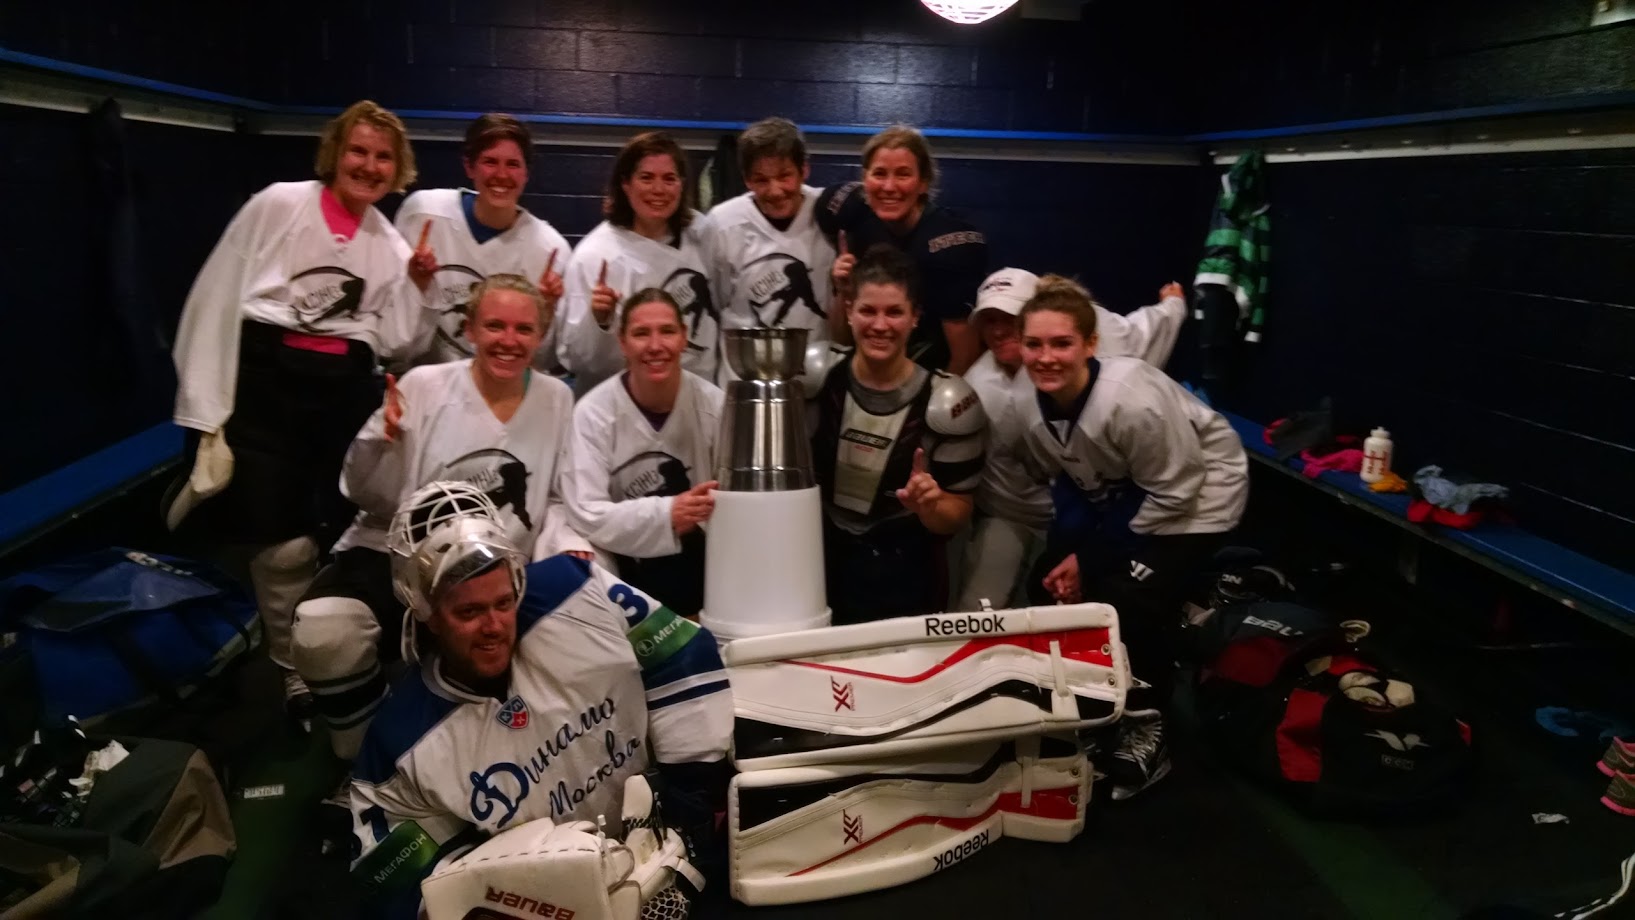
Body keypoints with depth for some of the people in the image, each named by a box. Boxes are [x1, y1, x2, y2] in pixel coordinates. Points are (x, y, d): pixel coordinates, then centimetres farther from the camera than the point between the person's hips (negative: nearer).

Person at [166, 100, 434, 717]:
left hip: (345, 392, 4)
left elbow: (397, 347, 9)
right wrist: (206, 413, -7)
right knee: (282, 545, -6)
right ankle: (298, 670, 18)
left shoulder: (391, 245, 12)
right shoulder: (278, 205, 0)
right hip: (264, 380, -3)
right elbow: (216, 302, -3)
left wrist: (420, 290, -7)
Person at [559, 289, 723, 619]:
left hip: (702, 571, 2)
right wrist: (666, 514, -30)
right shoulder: (594, 412, -12)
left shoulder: (713, 404, -5)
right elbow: (587, 515, -17)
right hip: (624, 578, -2)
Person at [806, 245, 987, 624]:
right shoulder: (816, 377, -7)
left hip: (901, 577, -2)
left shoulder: (945, 403, -13)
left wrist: (929, 505, -25)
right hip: (815, 561, 2)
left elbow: (956, 517, -6)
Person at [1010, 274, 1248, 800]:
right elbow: (1053, 485, 3)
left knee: (1130, 600, -22)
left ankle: (1146, 732, 0)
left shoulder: (1132, 401, -35)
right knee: (1051, 584, -2)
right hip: (1121, 500, 7)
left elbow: (1173, 493, -25)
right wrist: (1071, 554, -11)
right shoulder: (1030, 409, -14)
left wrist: (1092, 558, -21)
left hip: (1198, 495, -7)